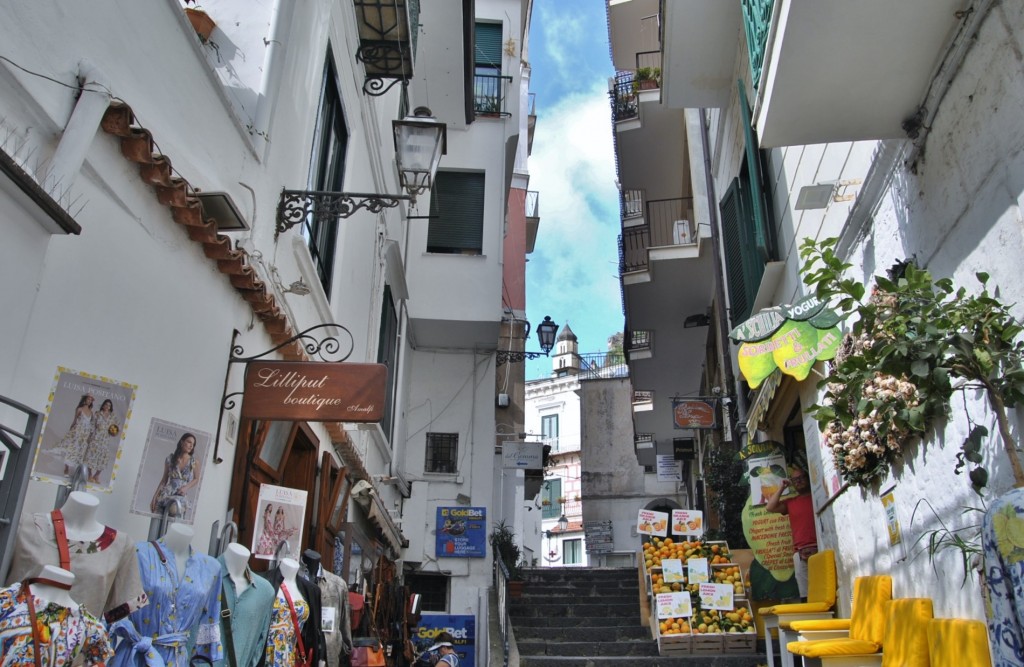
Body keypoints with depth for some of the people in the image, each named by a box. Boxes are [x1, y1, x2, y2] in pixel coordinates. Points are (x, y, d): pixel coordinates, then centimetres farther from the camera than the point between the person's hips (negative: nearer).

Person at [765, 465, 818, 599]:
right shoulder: (790, 502, 18)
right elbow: (770, 507, 7)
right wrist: (782, 488, 10)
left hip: (821, 548, -2)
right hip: (800, 552, 2)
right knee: (805, 592, -2)